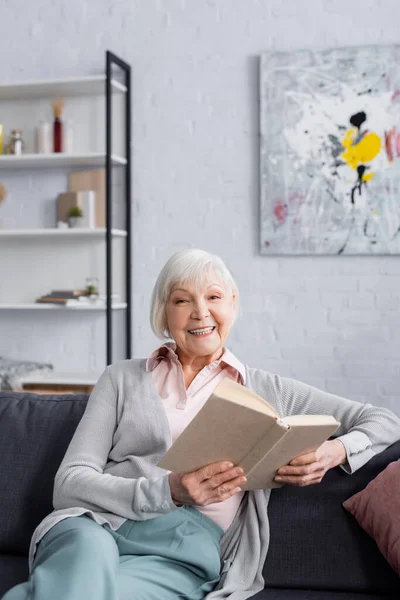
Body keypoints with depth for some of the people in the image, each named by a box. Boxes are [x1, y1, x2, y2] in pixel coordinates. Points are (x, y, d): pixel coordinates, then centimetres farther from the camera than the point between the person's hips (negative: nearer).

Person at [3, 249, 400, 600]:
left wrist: (334, 451, -7)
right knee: (89, 549, -37)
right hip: (98, 525, 1)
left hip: (187, 550, 0)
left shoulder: (265, 391, 17)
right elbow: (69, 483, 5)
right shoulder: (123, 378, 16)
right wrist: (169, 490, -12)